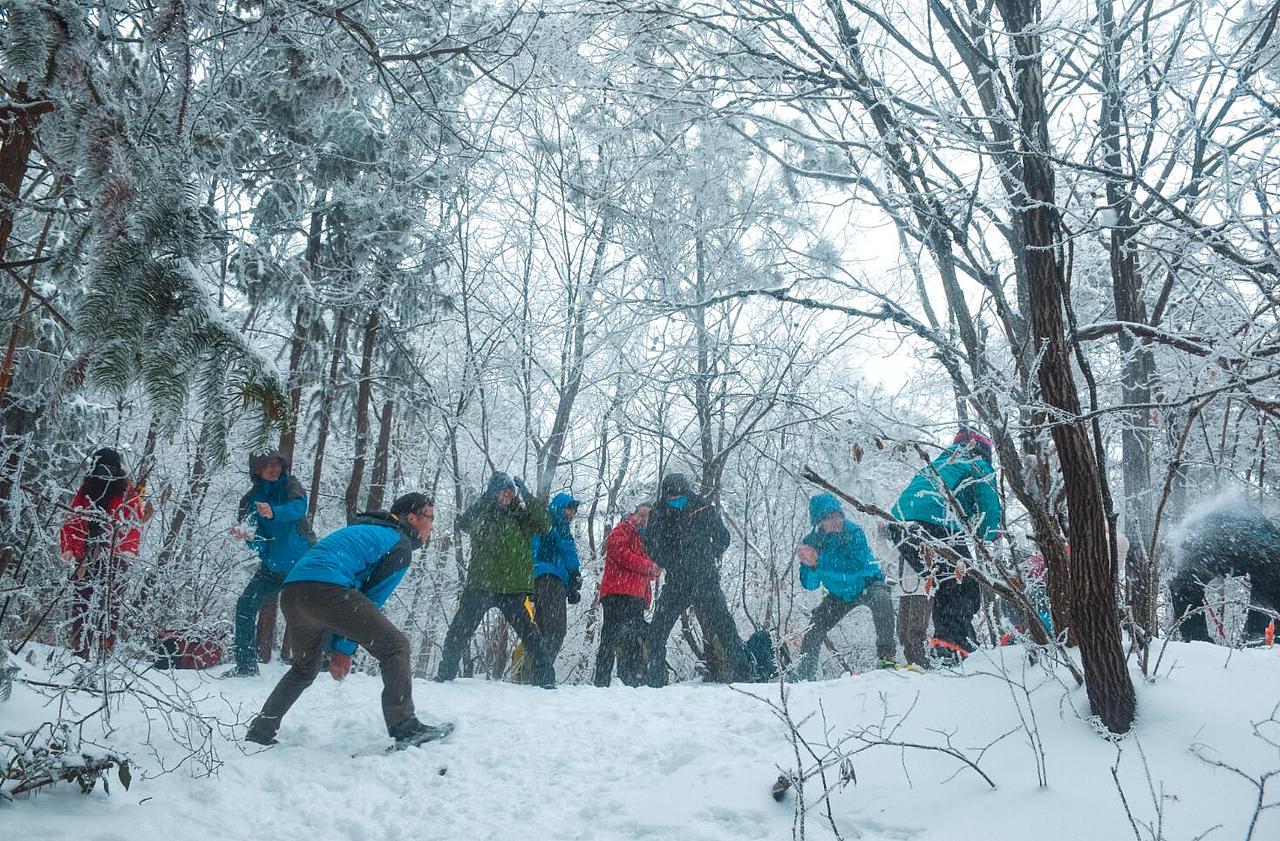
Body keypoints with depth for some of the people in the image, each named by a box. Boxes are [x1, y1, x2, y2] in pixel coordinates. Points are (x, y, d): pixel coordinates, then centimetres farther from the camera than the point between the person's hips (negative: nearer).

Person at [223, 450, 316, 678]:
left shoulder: (290, 484, -5)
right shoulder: (251, 498, 1)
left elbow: (299, 506, -29)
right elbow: (258, 542, -4)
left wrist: (274, 513, -49)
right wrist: (247, 536, -28)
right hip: (273, 566, 4)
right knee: (245, 606, -4)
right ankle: (245, 665, 8)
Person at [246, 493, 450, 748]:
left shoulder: (363, 531, 34)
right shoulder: (401, 546, 8)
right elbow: (373, 599, 4)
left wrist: (337, 646, 24)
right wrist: (345, 649, 11)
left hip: (291, 593, 9)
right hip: (325, 589, -9)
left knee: (304, 669, 29)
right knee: (394, 646, -3)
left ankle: (259, 732, 31)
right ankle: (404, 728, -10)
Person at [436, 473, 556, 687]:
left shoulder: (523, 516, 7)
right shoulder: (481, 511, 8)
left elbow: (545, 524, -8)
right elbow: (464, 524, -11)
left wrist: (525, 496, -15)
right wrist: (489, 497, -19)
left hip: (514, 588, -1)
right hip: (480, 584, 1)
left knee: (529, 632, -6)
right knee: (460, 630, 5)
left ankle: (544, 676, 2)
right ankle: (446, 672, 22)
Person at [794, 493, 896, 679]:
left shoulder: (853, 532, -27)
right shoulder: (812, 541, -16)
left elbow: (857, 567, -40)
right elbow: (810, 585, -16)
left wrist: (819, 561, -43)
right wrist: (809, 565, -38)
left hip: (868, 584, -4)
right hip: (840, 594, 4)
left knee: (881, 600, -34)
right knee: (815, 627, -8)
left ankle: (887, 655, -20)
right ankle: (804, 676, 9)